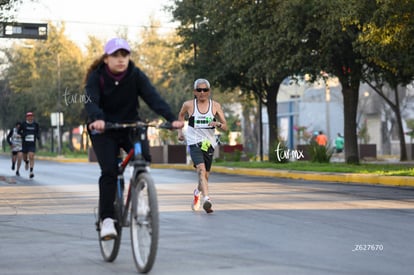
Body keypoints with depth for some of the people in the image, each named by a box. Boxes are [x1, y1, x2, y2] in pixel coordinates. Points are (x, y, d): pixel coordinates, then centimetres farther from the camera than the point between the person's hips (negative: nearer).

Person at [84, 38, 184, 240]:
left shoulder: (136, 75, -8)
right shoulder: (96, 77, -11)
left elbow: (153, 97, -21)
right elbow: (91, 101, -27)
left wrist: (171, 118, -37)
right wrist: (97, 119, -50)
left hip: (130, 126, 2)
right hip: (104, 130, -2)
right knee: (109, 171, -19)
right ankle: (106, 219, -12)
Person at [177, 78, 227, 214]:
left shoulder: (215, 106, 2)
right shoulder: (189, 105, 0)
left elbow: (225, 127, 1)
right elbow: (181, 115, 23)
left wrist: (218, 124, -20)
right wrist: (180, 131, 15)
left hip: (209, 143, 3)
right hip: (194, 142, -3)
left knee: (205, 176, 12)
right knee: (201, 169, -26)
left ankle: (197, 193, 44)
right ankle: (206, 199, -39)